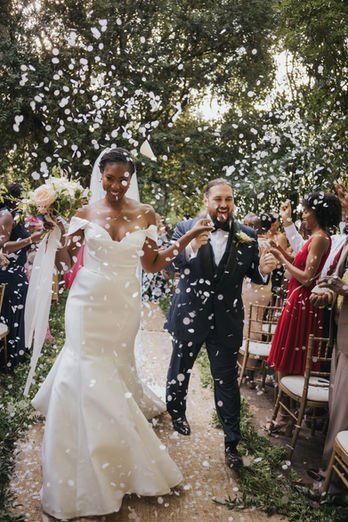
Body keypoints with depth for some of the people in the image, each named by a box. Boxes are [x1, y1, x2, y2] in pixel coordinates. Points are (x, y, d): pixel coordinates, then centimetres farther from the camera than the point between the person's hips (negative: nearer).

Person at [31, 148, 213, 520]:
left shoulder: (144, 215, 3)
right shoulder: (85, 214, 1)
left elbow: (152, 266, 5)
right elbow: (64, 262, 4)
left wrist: (186, 238, -6)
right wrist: (57, 236, -15)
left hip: (124, 306, 1)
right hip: (88, 303, 0)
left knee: (114, 369, 10)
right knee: (88, 372, 0)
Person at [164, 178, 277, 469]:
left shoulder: (247, 236, -2)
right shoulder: (186, 229, -7)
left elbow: (253, 274, 3)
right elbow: (170, 264, -18)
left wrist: (264, 270, -20)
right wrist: (191, 248, -37)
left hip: (227, 321, 0)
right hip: (189, 316, 0)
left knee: (226, 381, 6)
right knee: (180, 369, 20)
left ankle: (232, 443, 22)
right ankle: (176, 413, 49)